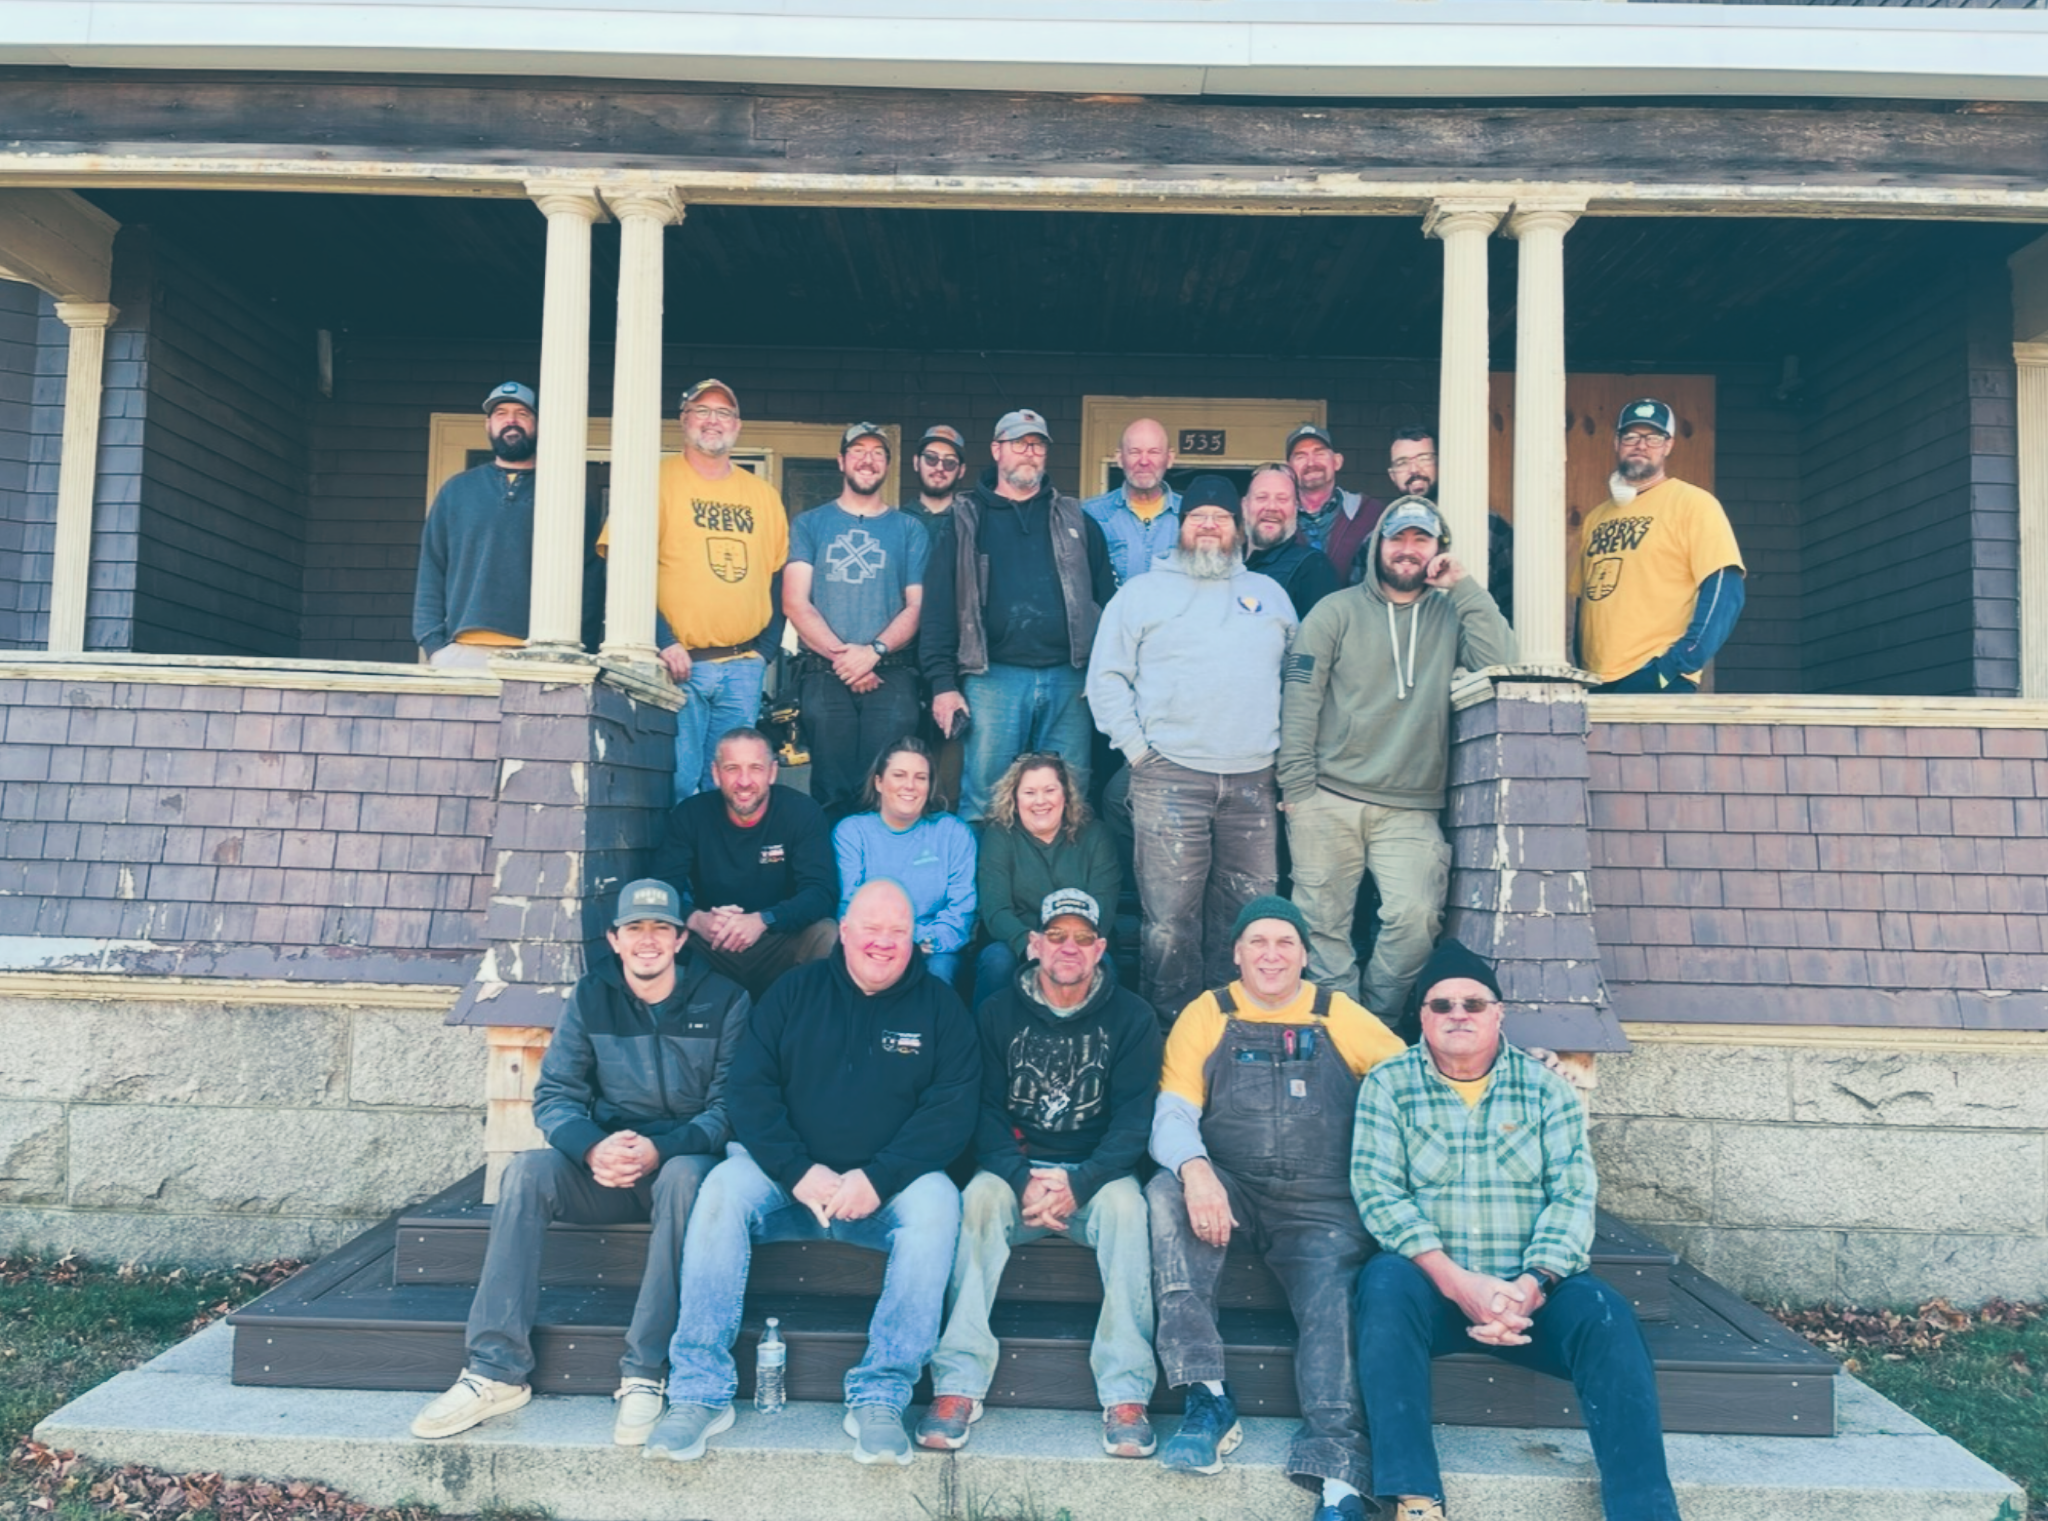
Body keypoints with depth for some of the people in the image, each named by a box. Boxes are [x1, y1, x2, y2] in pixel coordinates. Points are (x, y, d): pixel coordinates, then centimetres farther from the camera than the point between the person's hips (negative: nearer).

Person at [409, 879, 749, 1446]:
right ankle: (496, 1371, -22)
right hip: (604, 1170, 3)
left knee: (686, 1175, -37)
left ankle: (644, 1374, -32)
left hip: (682, 1161, -3)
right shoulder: (591, 997, 4)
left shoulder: (721, 1001, -4)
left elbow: (731, 1107, -9)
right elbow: (555, 1094, -2)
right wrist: (594, 1148, -24)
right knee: (526, 1172, -24)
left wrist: (659, 1150, -26)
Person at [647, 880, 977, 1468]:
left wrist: (877, 1178, -19)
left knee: (935, 1201, -30)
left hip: (890, 1185, -1)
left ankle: (880, 1397, -26)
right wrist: (799, 1172, -16)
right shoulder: (796, 991, 6)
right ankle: (700, 1392, -21)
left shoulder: (938, 1007, 4)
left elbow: (951, 1110, -6)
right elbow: (751, 1088, -2)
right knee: (722, 1187, -26)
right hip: (790, 1179, 1)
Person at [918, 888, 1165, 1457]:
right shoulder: (999, 1012, 5)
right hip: (1015, 1168, 1)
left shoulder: (1131, 1017, 3)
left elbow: (1134, 1118, -5)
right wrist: (1024, 1179, -20)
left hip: (1097, 1173, 0)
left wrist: (1080, 1184, -22)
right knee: (980, 1196, -30)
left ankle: (1126, 1394, -29)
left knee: (1125, 1204, -32)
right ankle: (959, 1383, -30)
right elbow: (986, 1110, -1)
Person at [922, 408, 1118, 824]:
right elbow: (942, 603, 3)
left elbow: (1107, 598, 13)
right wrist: (943, 683, -6)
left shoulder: (1076, 520, 15)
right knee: (982, 797, -2)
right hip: (994, 678, -2)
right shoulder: (966, 519, 9)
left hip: (1067, 677, 2)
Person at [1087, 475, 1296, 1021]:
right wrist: (1135, 746, -3)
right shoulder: (1142, 592, 10)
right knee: (1170, 917, -5)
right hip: (1170, 776, -3)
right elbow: (1106, 677, 6)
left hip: (1253, 780, 3)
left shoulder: (1270, 594, 20)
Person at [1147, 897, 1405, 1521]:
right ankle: (1207, 1397, -28)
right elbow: (1172, 1115, -3)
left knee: (1332, 1298, -27)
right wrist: (1194, 1170, -23)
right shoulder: (1207, 1016, 8)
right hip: (1229, 1193, 0)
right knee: (1165, 1191, -29)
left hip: (1322, 1207, 0)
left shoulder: (1340, 1018, 11)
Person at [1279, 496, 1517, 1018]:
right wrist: (1297, 789, -6)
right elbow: (1300, 700, 1)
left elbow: (1499, 663, -7)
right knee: (1323, 923, -2)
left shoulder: (1451, 613, 11)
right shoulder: (1336, 611, 6)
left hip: (1410, 809, 1)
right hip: (1328, 801, 0)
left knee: (1415, 919, -14)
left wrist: (1465, 587, -5)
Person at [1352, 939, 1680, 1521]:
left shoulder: (1546, 1089, 7)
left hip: (1532, 1291, 2)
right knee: (1387, 1281, -32)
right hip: (1433, 1285, -1)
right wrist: (1459, 1283, -20)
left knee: (1604, 1315, -27)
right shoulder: (1388, 1085, 3)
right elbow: (1377, 1191, -8)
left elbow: (1573, 1195, -2)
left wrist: (1530, 1286, -20)